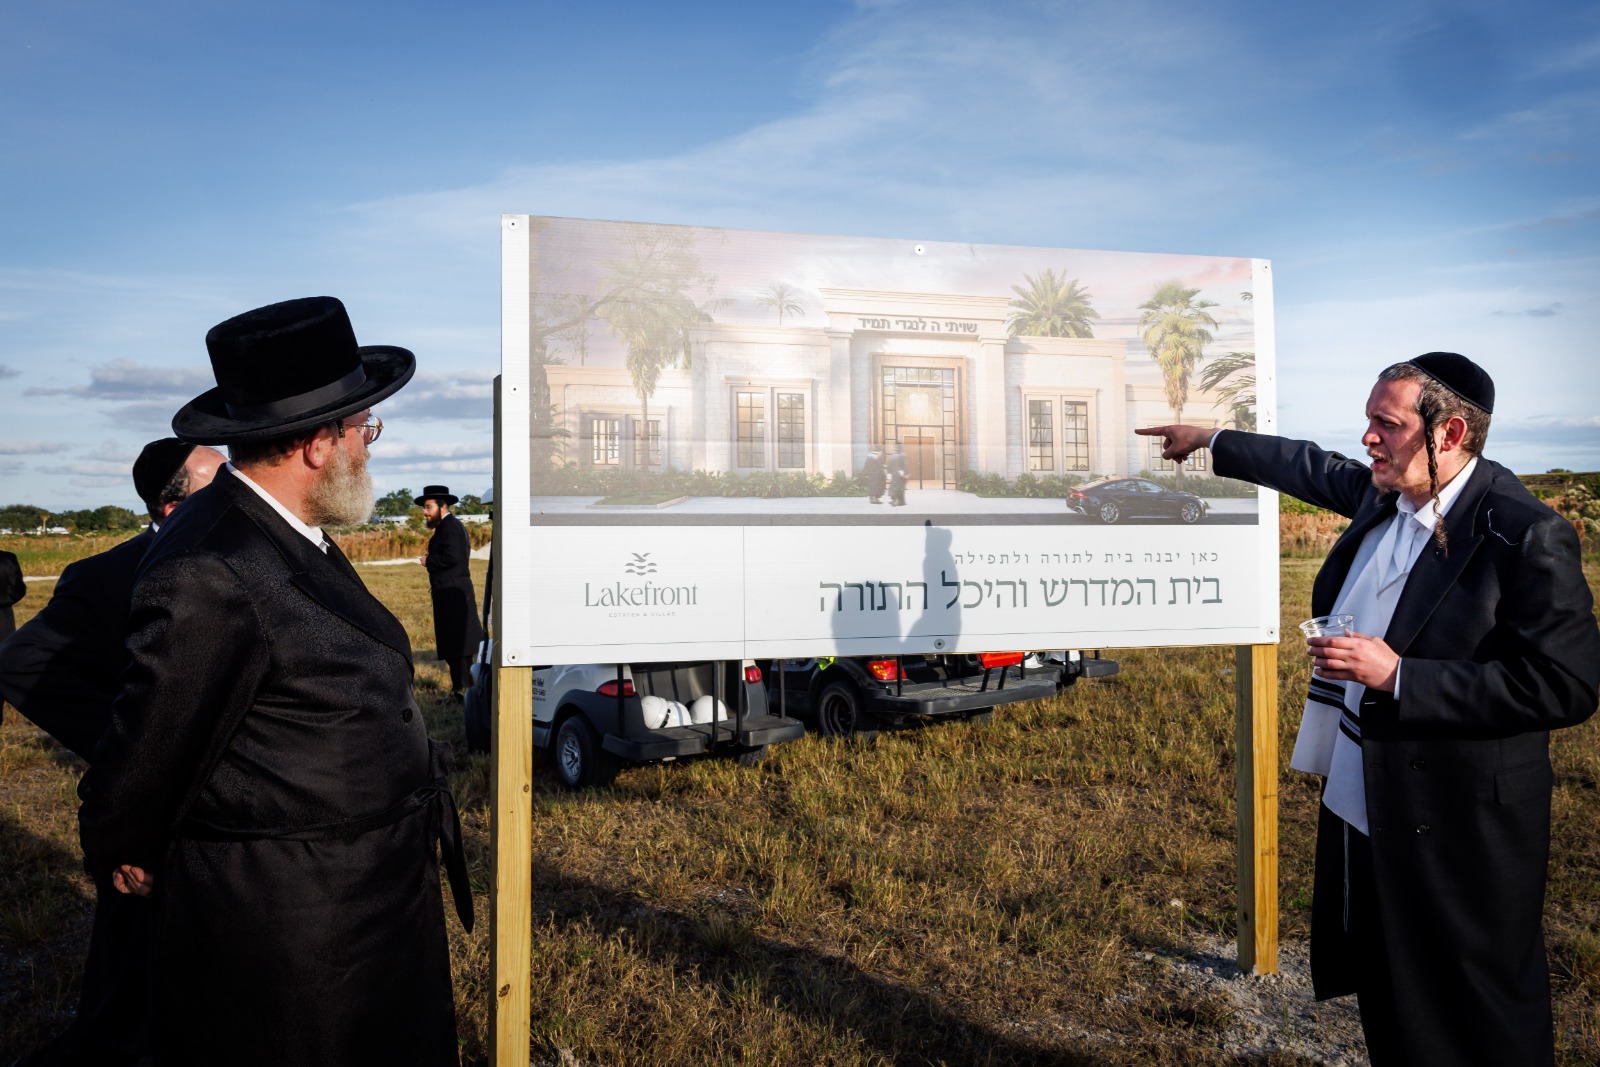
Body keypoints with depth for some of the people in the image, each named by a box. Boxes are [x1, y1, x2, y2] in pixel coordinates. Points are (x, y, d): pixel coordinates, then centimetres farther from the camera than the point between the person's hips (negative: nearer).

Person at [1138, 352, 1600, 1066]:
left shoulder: (1526, 535, -20)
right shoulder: (1385, 495, 3)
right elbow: (1314, 469, 24)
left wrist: (1398, 675, -26)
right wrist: (1212, 440, 33)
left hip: (1454, 835, -8)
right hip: (1360, 807, 8)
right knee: (1385, 1009, 23)